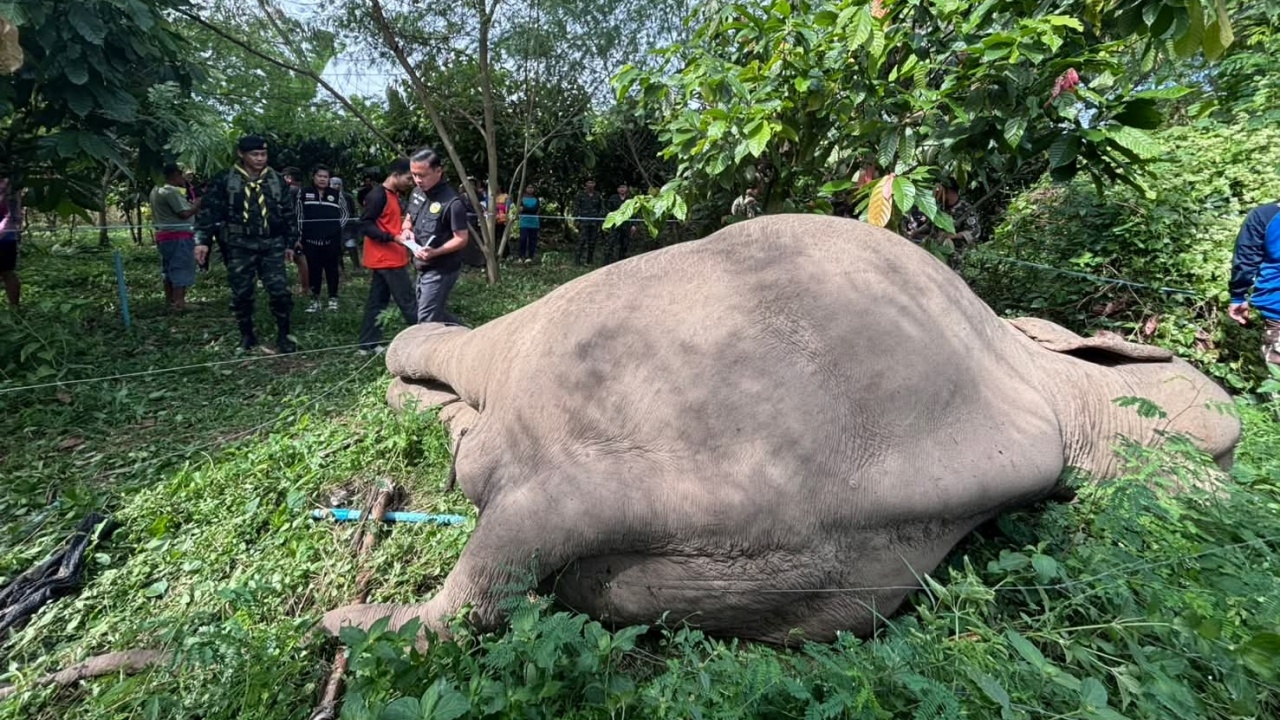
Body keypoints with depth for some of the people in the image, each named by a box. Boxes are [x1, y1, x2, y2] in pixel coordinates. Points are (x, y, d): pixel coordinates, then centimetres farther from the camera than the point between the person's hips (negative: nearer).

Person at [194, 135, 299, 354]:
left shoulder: (276, 180, 6)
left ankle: (284, 335, 7)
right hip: (240, 247, -1)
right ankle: (247, 335, 22)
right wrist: (202, 240, -8)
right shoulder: (225, 180, -1)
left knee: (280, 291, -6)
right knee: (241, 293, 6)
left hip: (272, 246, 1)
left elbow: (288, 214, 11)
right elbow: (209, 210, -1)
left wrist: (290, 243, 11)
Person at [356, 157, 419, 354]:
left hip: (389, 258, 10)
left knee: (377, 301, 12)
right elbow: (365, 226, -19)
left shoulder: (393, 195, 16)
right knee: (408, 302, -5)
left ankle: (369, 343, 17)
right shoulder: (378, 195, -14)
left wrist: (403, 231, 5)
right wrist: (394, 237, -26)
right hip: (387, 259, -10)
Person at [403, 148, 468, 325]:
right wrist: (407, 230, -5)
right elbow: (408, 220, 19)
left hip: (441, 270, -9)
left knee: (427, 320, -4)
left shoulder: (452, 202, -22)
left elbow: (461, 239, -20)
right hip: (423, 268, 9)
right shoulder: (417, 192, 4)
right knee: (437, 314, 19)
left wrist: (435, 252, -34)